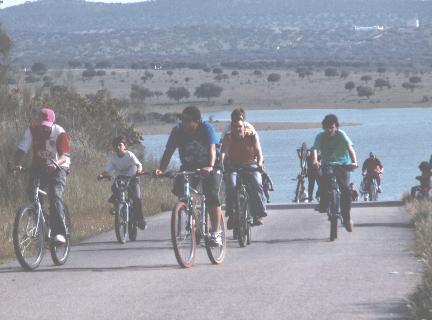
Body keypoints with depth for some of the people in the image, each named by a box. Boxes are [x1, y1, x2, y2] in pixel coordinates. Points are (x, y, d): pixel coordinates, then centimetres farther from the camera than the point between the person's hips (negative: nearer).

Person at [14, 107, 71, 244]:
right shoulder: (32, 131, -12)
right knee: (32, 191, -22)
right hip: (39, 166, 3)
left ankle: (59, 233, -25)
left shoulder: (59, 133, -19)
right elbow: (21, 149, -18)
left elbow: (65, 155, -27)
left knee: (55, 195, -24)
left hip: (57, 168, -3)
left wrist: (56, 163, -48)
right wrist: (18, 164, -37)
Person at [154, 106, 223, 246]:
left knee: (212, 197, -20)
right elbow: (168, 151, -18)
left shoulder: (207, 128, -20)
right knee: (179, 189, -20)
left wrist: (210, 166, -49)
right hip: (188, 167, 3)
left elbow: (212, 149, -31)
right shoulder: (178, 130, -14)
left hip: (208, 168, -3)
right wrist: (161, 169, -34)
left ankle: (216, 233, -13)